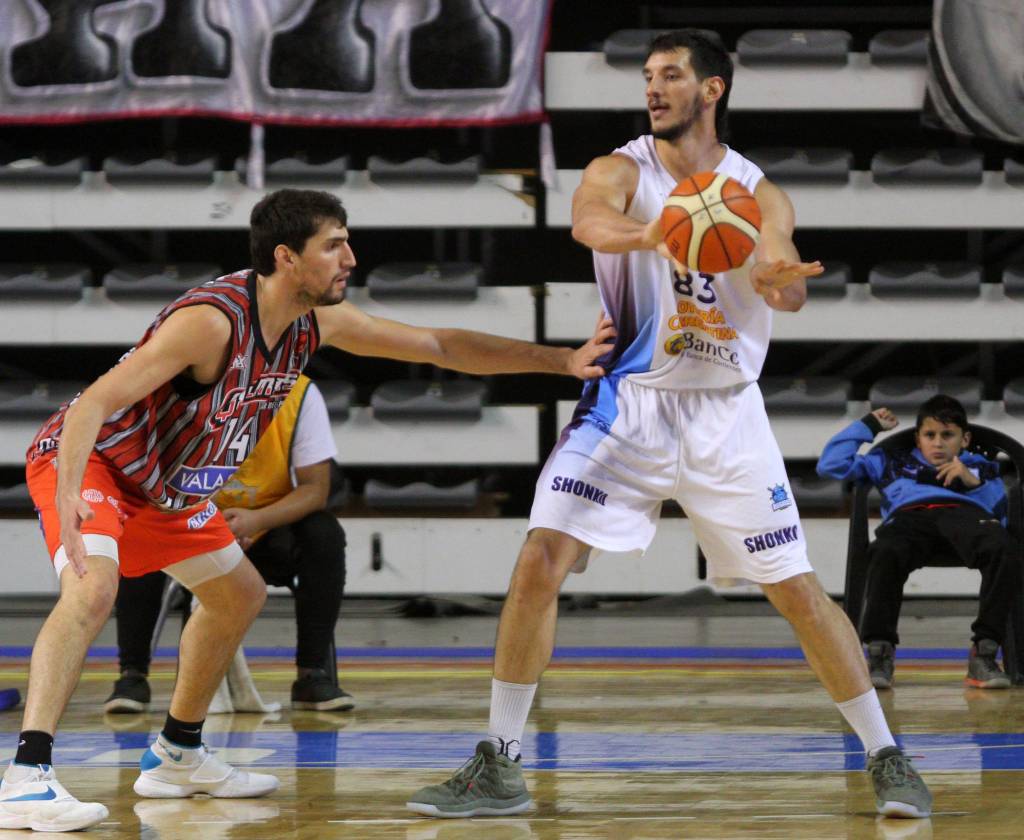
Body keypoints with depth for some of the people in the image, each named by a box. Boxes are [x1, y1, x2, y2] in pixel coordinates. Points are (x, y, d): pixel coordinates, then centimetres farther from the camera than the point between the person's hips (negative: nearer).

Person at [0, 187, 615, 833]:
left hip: (164, 484, 9)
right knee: (92, 590, -32)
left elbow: (442, 347, 4)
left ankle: (177, 757, 31)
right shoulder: (212, 320, -32)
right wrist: (67, 501, -48)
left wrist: (561, 360, 1)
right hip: (86, 460, -9)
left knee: (240, 596, 18)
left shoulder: (318, 323, -6)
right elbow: (95, 403, -34)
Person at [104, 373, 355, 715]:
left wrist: (257, 520, -34)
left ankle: (313, 674, -18)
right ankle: (132, 675, -18)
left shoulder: (300, 394, -14)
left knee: (324, 535, -29)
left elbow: (315, 488, -14)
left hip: (268, 533, 0)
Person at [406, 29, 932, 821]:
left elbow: (786, 281, -17)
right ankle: (499, 768, -5)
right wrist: (647, 233, -53)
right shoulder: (622, 171, -5)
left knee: (799, 591, -1)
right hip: (628, 404, -1)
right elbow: (590, 219, -29)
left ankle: (888, 760, 13)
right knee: (540, 564, -14)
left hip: (725, 412, 1)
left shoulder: (759, 194, 1)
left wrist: (780, 280, -43)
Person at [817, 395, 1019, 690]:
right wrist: (868, 426, 38)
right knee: (886, 552, -40)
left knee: (1003, 549, -38)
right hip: (909, 515, 0)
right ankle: (879, 652, -36)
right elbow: (831, 465, 34)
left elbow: (1000, 517, 20)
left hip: (964, 512, 0)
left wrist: (974, 483, 5)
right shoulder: (892, 463, 41)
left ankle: (985, 651, -34)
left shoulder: (980, 467, 39)